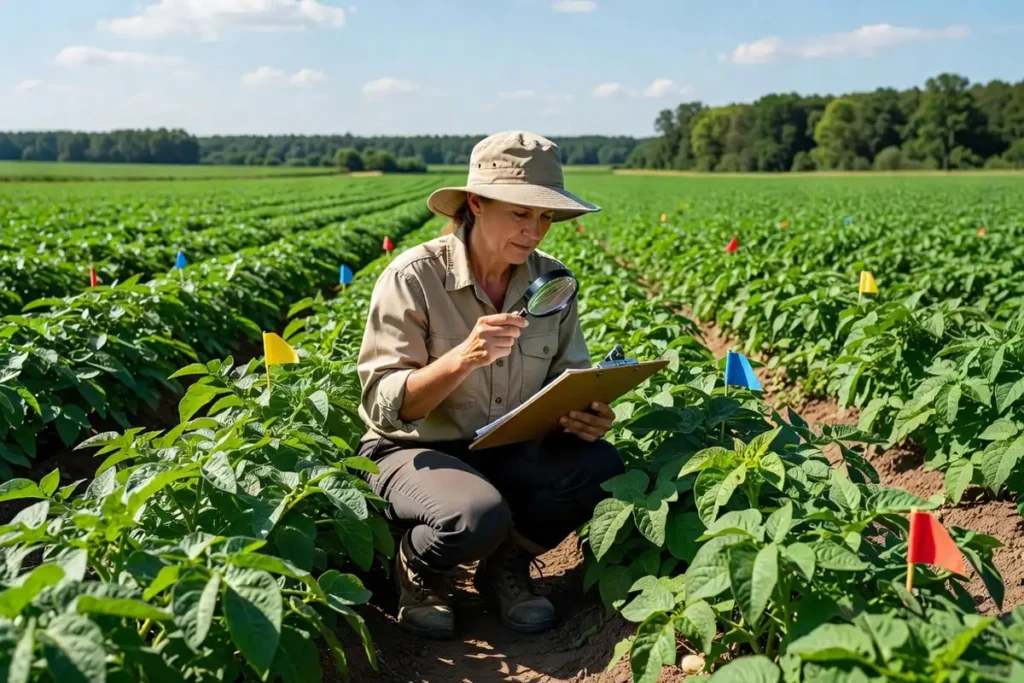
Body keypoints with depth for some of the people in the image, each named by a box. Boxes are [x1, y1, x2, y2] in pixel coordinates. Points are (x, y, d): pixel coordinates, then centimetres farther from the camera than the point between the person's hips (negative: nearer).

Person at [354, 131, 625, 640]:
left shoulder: (553, 282, -2)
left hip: (512, 452, 5)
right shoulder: (414, 277, -16)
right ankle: (418, 567, 2)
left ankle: (506, 564, 4)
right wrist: (463, 357, -35)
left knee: (601, 467, -26)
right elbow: (383, 405, -19)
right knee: (479, 516, -37)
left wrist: (586, 415, -21)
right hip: (415, 451, -4)